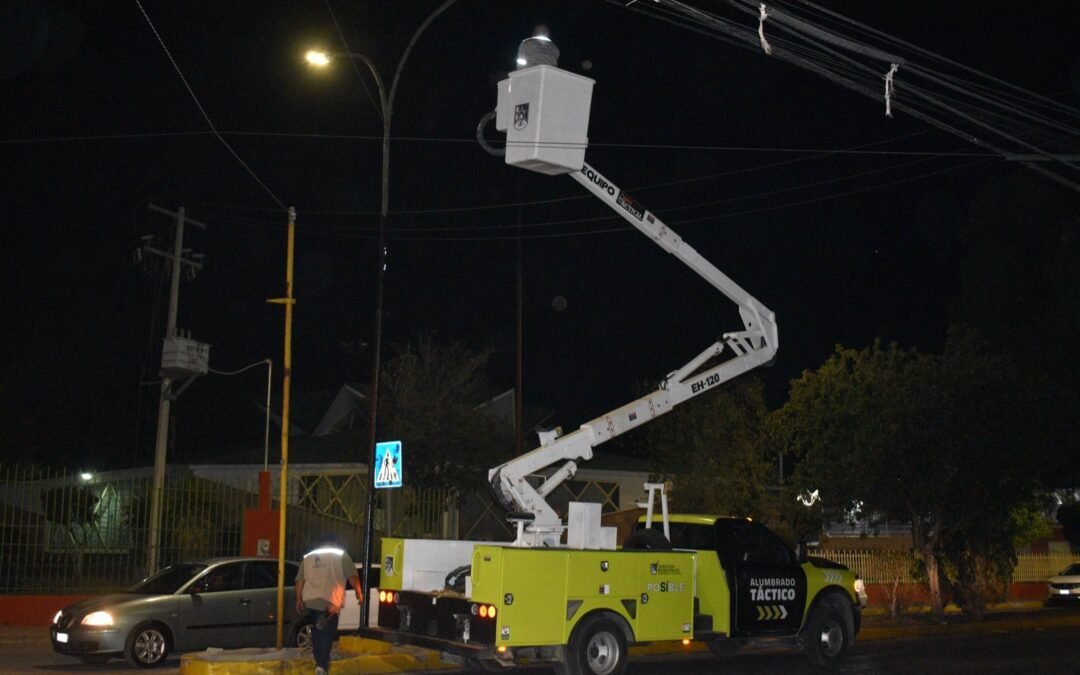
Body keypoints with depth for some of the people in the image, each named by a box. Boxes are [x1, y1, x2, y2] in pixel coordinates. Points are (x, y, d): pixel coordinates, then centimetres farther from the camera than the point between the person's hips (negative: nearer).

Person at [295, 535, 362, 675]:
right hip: (329, 602, -4)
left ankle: (320, 663, 22)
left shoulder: (309, 557, 20)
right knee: (327, 634, -3)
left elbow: (300, 580, 11)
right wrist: (358, 593, 10)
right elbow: (352, 576, 0)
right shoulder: (341, 555, 9)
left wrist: (299, 600, 8)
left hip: (309, 600, 4)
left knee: (316, 632, 18)